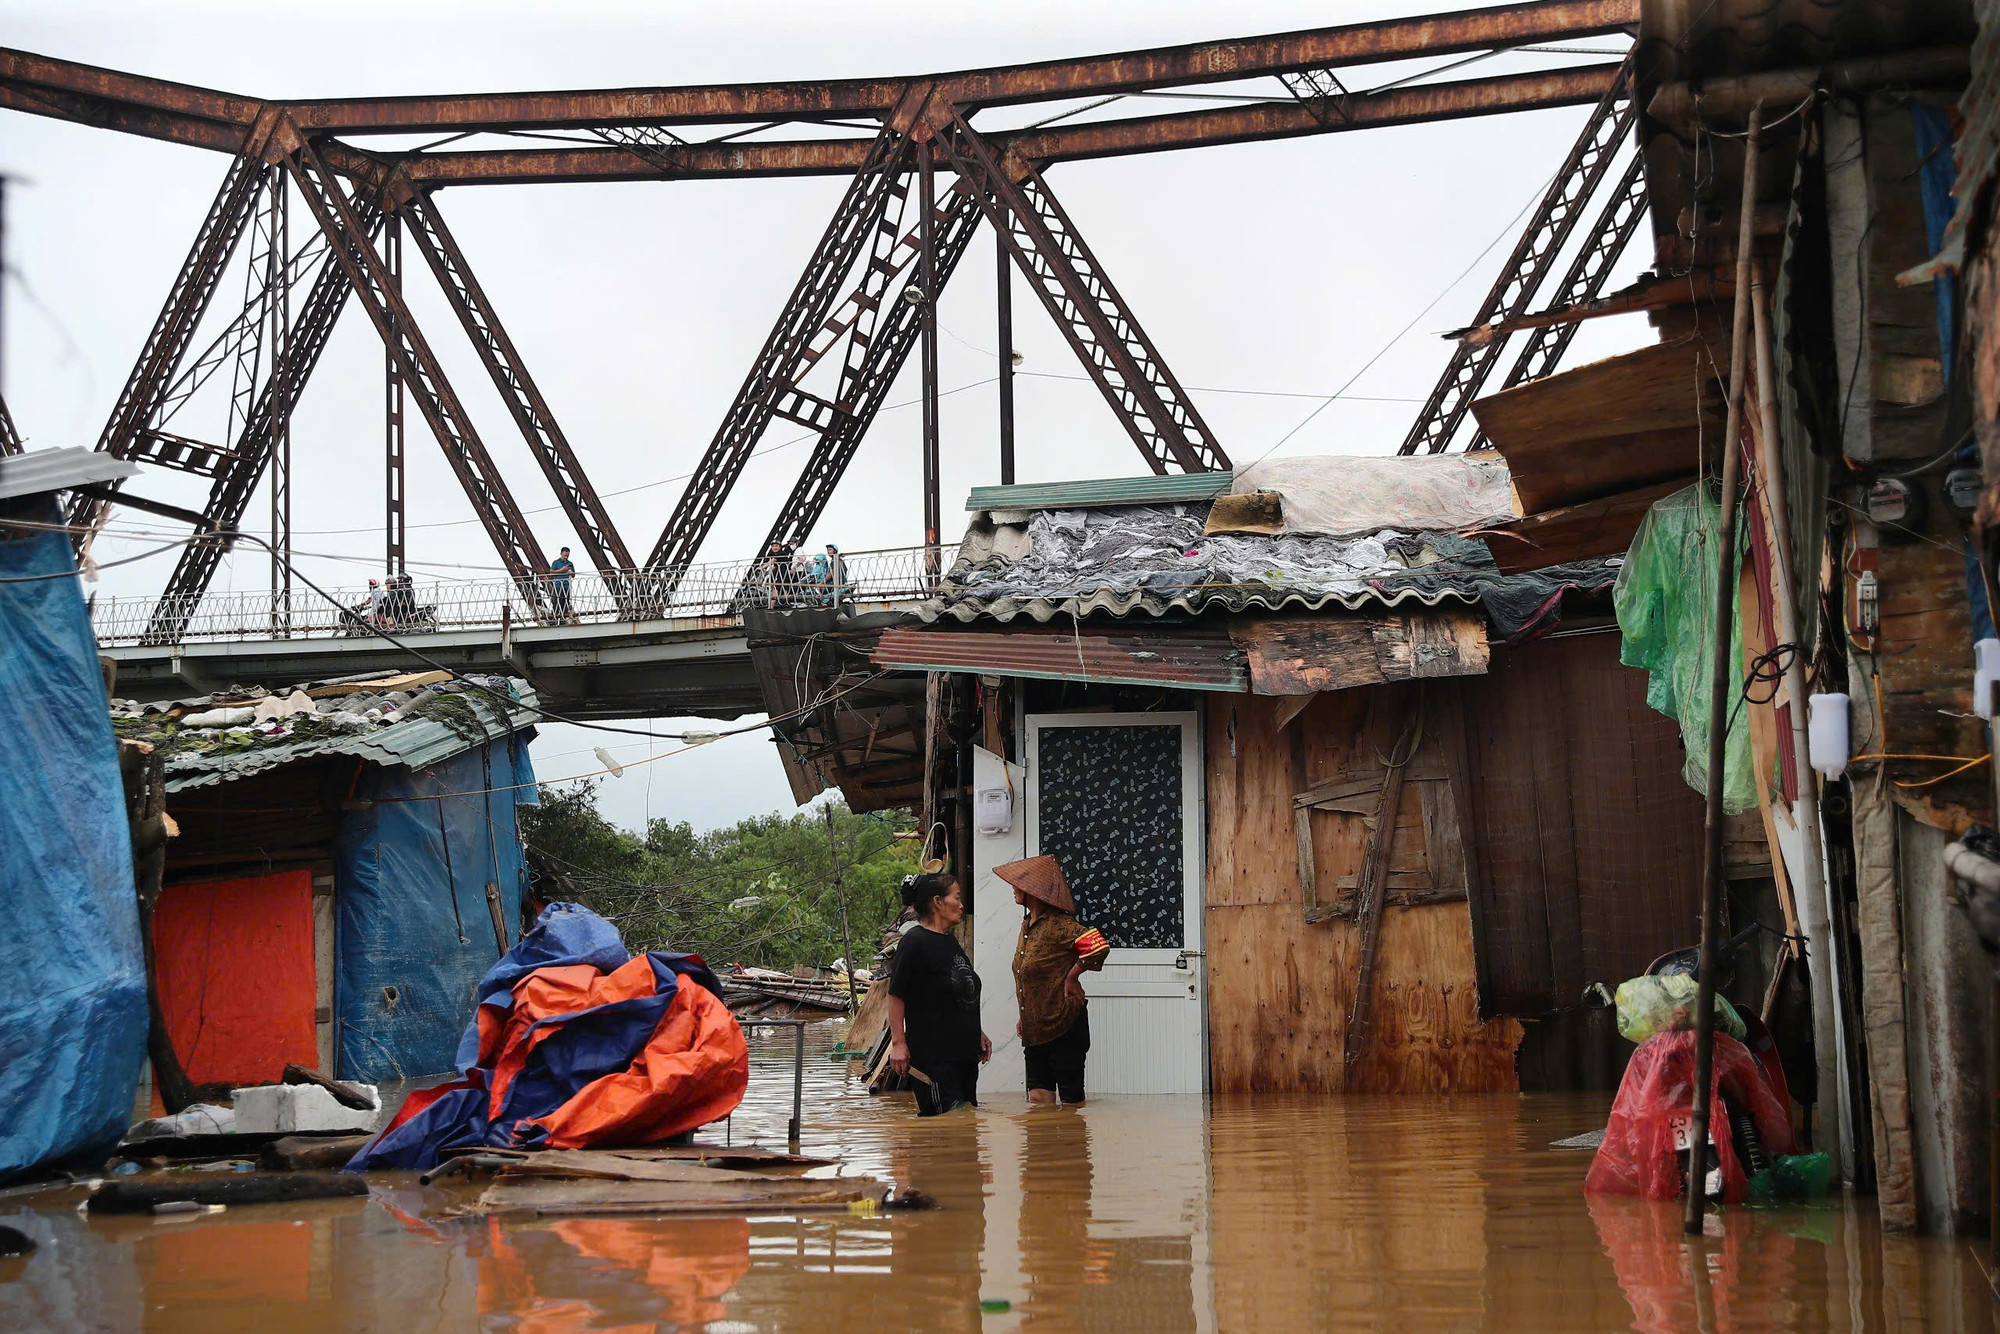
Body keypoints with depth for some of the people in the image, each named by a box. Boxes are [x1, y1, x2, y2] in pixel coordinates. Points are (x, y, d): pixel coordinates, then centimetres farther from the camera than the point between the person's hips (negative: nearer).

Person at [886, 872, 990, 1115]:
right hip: (932, 1055, -9)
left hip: (964, 1052, 9)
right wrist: (898, 1042, -17)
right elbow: (896, 996, -12)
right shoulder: (914, 942, -11)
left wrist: (977, 1034, 24)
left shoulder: (951, 942, 17)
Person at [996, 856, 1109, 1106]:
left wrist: (1072, 976, -15)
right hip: (1035, 1029, 8)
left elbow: (1099, 946, -29)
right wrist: (1025, 1018, 18)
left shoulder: (1059, 925, -16)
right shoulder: (1027, 925, 12)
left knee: (1071, 1099, 1)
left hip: (1064, 1026, -8)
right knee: (1038, 1096, 5)